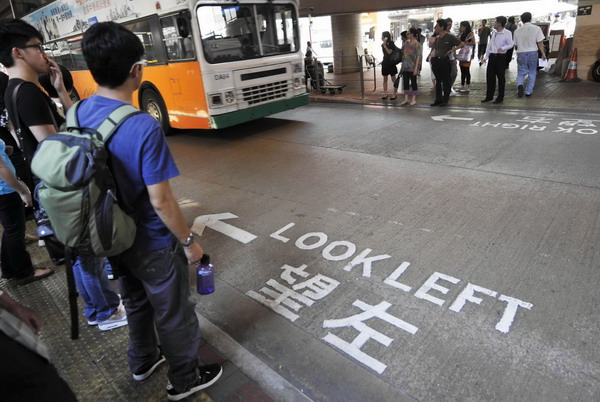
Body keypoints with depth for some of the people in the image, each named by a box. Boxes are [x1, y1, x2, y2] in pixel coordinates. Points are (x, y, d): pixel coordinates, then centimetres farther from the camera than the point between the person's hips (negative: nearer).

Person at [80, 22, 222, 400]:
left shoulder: (79, 113, -6)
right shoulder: (143, 126, -29)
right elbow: (161, 202, -26)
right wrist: (189, 241, -12)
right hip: (152, 244, -7)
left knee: (136, 302, 29)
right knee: (173, 313, 15)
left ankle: (143, 361, 52)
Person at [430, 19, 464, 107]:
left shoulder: (450, 37, -7)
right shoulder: (437, 39, 12)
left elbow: (462, 44, -7)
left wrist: (452, 50, -13)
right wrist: (433, 57, 9)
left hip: (445, 61, -7)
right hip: (436, 61, 7)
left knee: (445, 81, 1)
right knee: (438, 81, 10)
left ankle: (445, 100, 8)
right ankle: (438, 99, 18)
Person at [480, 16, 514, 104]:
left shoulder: (507, 33, -8)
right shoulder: (493, 32, 9)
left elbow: (510, 44, -5)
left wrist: (503, 48, -24)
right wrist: (486, 56, 13)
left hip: (501, 56, -6)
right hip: (492, 56, 6)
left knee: (501, 77, 2)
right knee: (490, 76, 7)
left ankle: (500, 97, 10)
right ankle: (489, 96, 18)